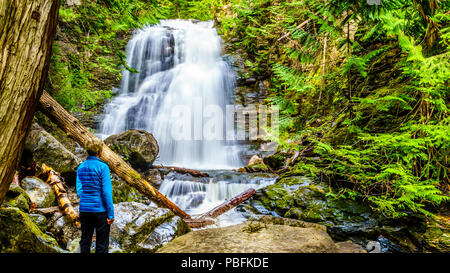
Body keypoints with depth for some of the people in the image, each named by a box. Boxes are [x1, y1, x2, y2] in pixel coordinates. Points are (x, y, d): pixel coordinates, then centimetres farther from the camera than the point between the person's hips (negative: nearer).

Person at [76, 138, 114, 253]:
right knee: (102, 244, 6)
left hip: (84, 209, 6)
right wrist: (111, 214, -12)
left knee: (85, 242, 17)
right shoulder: (103, 167, -13)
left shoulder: (81, 167, 4)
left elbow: (79, 190, 5)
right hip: (100, 210, -5)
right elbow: (106, 192, -16)